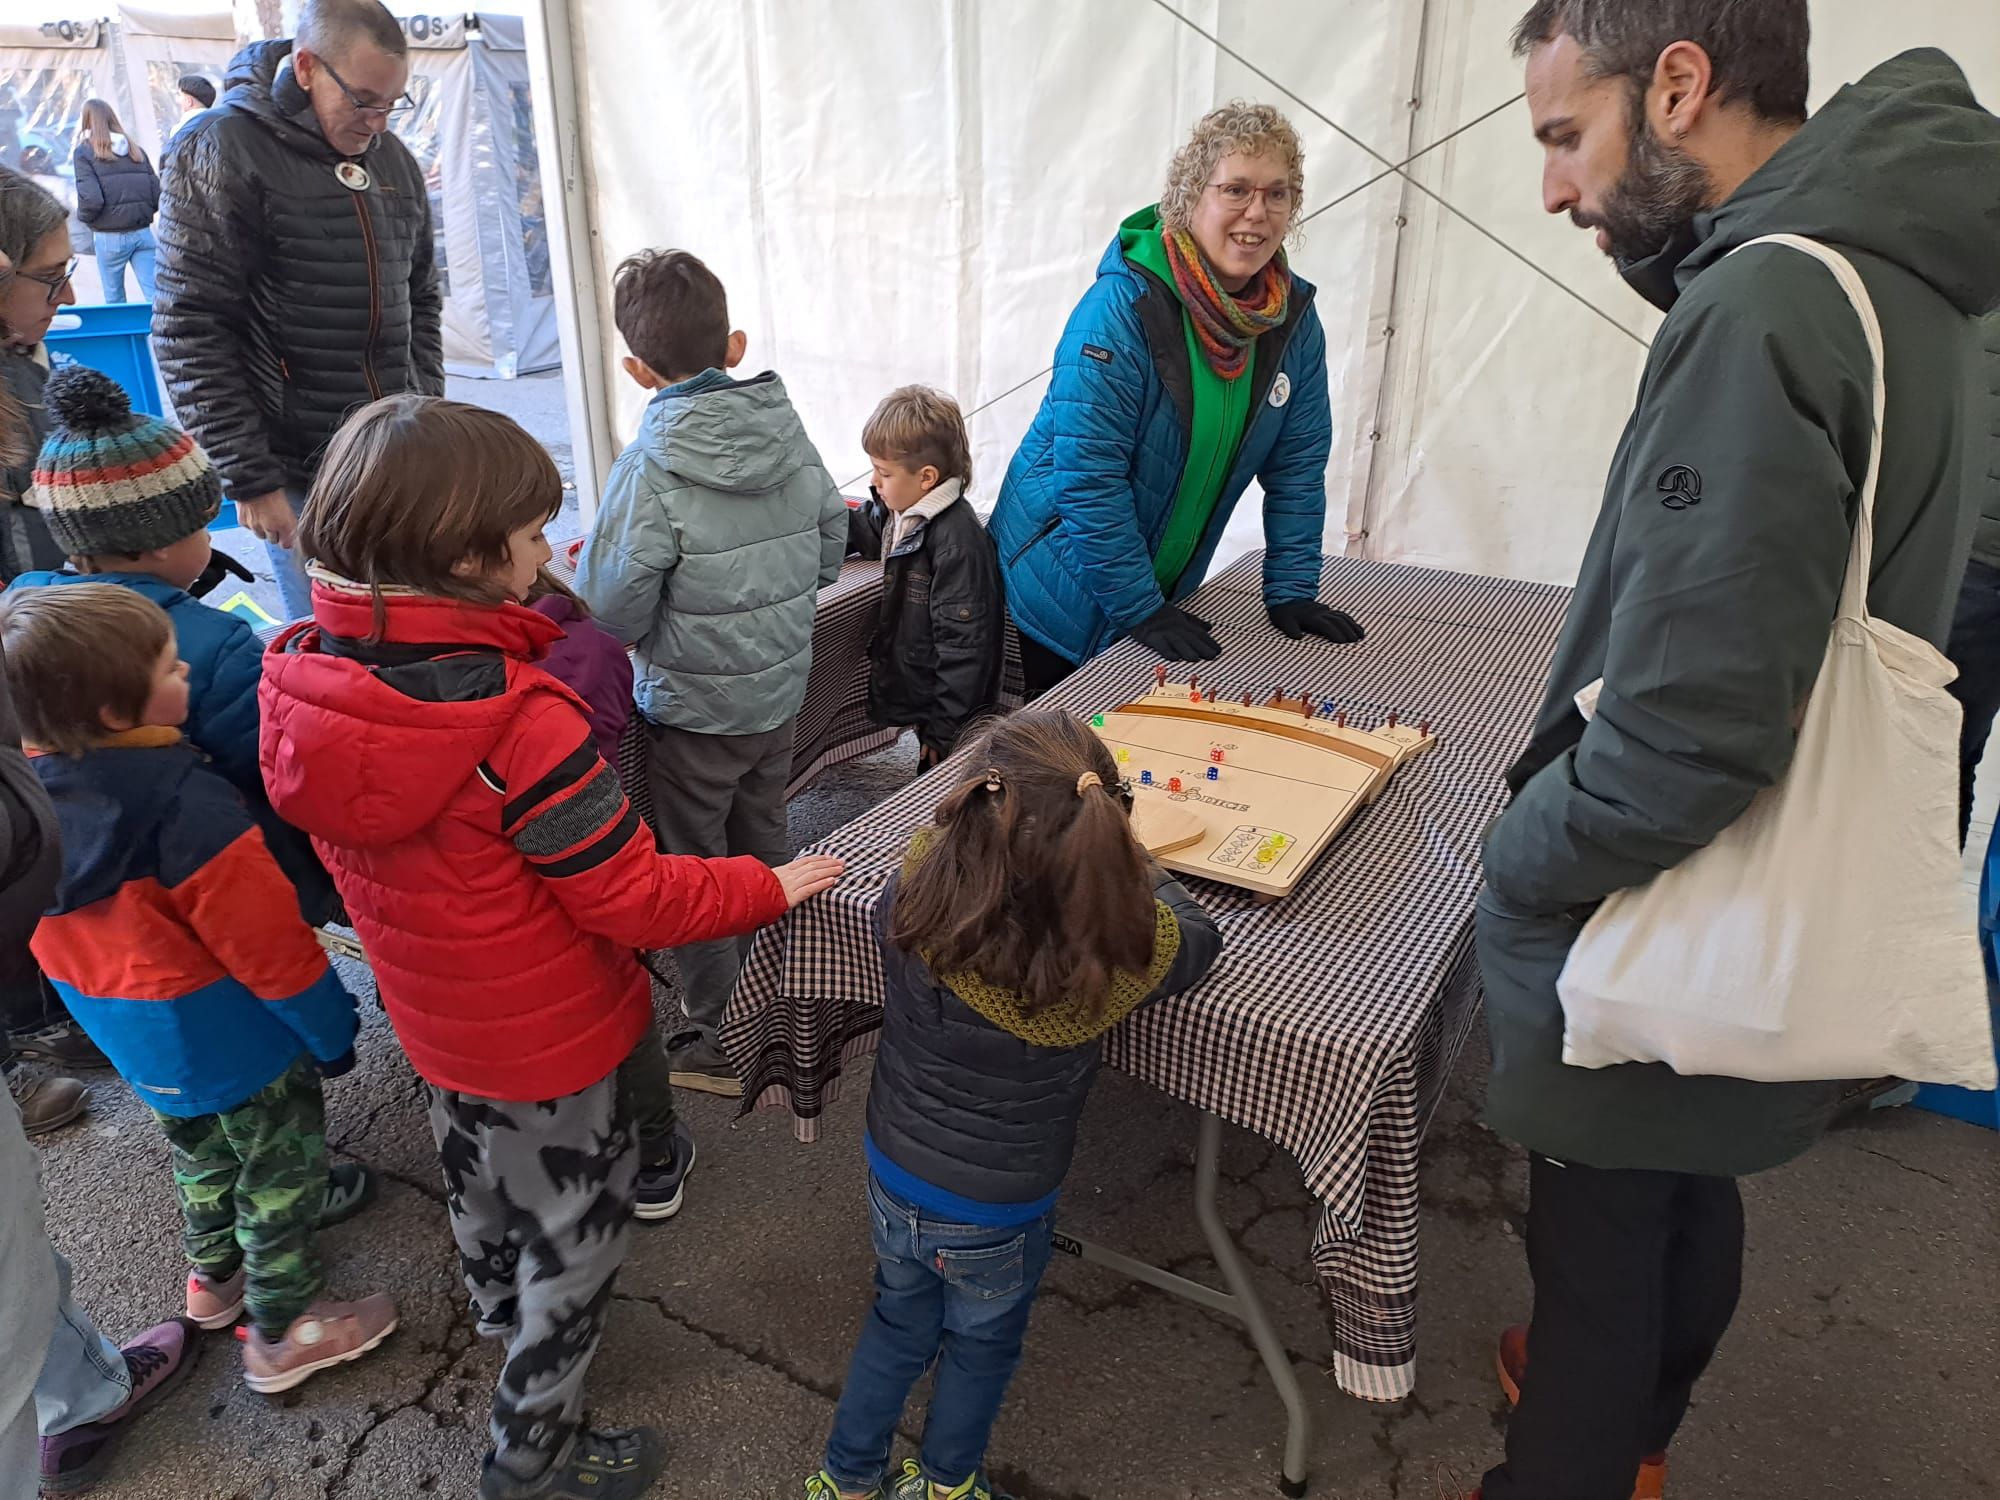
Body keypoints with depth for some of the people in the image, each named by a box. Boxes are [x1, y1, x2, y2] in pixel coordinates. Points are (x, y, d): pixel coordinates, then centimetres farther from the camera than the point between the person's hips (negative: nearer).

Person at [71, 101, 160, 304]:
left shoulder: (85, 151, -3)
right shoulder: (135, 149, 8)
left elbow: (91, 199, -13)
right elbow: (158, 194, 4)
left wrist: (83, 216, 7)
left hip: (109, 236, -3)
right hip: (143, 232, 3)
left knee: (114, 298, 11)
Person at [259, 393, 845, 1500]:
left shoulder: (300, 670, -14)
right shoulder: (516, 721, -37)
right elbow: (632, 901, -27)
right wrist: (772, 887, -14)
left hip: (426, 1012, 8)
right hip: (547, 1035, -7)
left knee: (478, 1173, 33)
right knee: (576, 1228, 17)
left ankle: (500, 1308, 63)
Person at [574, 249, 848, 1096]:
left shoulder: (652, 468, -23)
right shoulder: (790, 435, -5)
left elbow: (611, 613, -20)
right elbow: (830, 552, 5)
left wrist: (652, 629, 2)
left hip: (692, 708, -6)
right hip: (782, 689, 6)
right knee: (765, 848, 25)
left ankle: (722, 1043, 25)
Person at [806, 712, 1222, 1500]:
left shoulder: (914, 889, -29)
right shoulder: (1121, 951, -32)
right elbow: (1200, 934, -8)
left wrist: (990, 841, -3)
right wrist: (1125, 855, 2)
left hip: (892, 1172, 2)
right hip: (996, 1213, -2)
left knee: (899, 1322, 31)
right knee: (981, 1345, 29)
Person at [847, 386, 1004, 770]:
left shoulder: (956, 541, -26)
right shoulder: (903, 513, 2)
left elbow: (963, 642, -25)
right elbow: (863, 531, 26)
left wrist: (944, 730, -22)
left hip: (954, 718, -9)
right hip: (916, 695, 9)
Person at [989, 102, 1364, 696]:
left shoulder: (1294, 317, -3)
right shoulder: (1121, 307, -23)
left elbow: (1296, 464, 3)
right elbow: (1088, 473, -25)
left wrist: (1291, 591, -3)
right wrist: (1141, 609, -23)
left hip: (1166, 588, 6)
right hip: (1065, 593, -5)